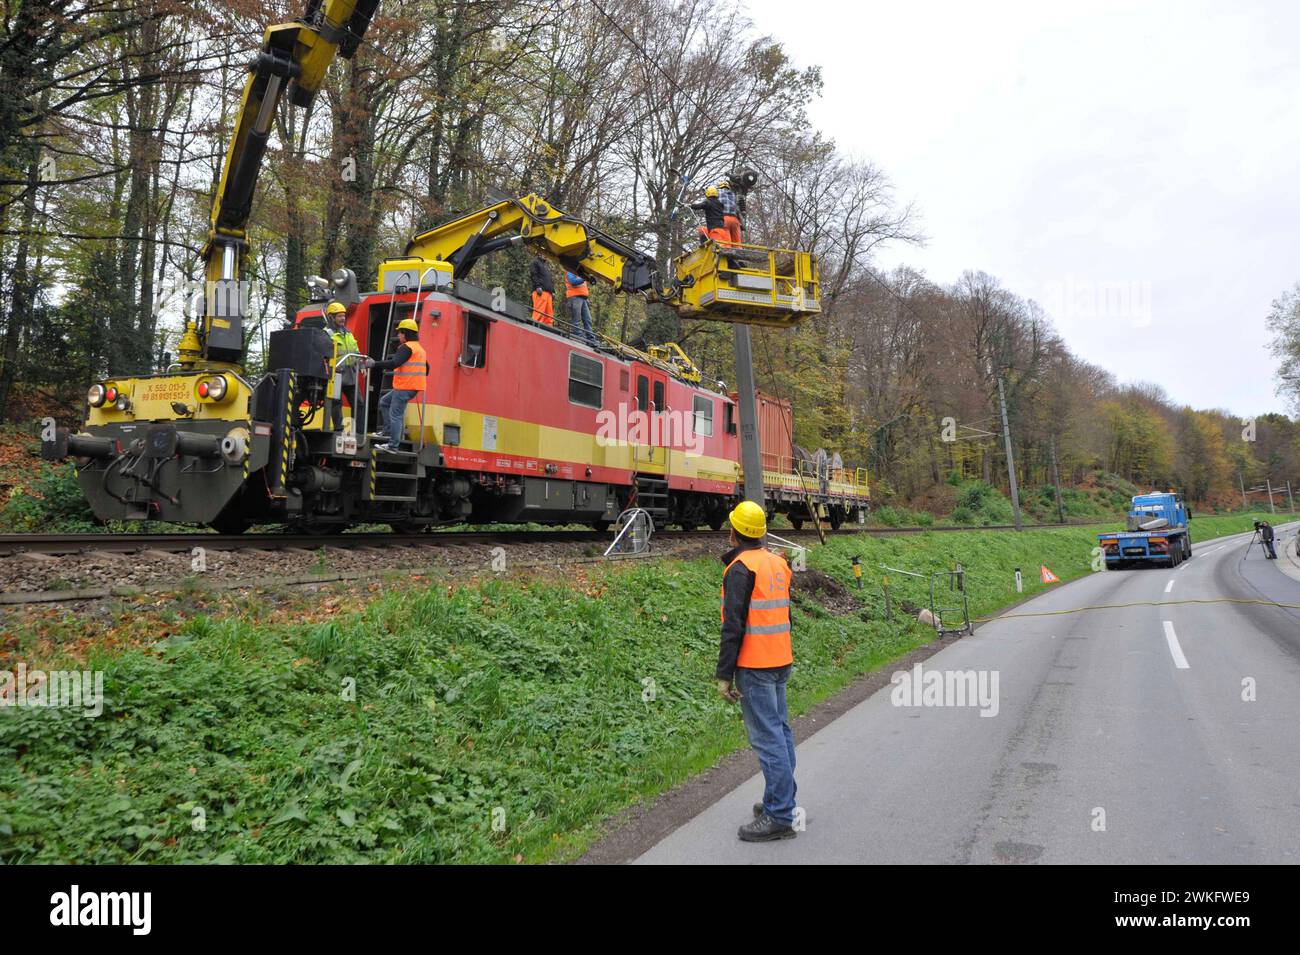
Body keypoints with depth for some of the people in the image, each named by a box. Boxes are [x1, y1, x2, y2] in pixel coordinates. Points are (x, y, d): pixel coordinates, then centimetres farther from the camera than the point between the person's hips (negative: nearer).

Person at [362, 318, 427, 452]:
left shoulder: (406, 347, -12)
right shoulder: (420, 348, 18)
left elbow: (394, 363, -24)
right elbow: (426, 368, 24)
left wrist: (374, 364, -21)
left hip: (405, 387, -10)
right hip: (413, 386, 10)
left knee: (395, 414, -8)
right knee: (384, 402, 21)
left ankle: (393, 445, -9)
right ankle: (390, 431, 17)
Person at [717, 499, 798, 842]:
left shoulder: (741, 569, -15)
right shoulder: (779, 563, 12)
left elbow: (733, 625, -19)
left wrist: (724, 674, -16)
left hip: (754, 666, -9)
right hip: (780, 662, 9)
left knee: (767, 737, -6)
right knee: (779, 730, 16)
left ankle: (779, 817, -3)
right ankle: (781, 800, 26)